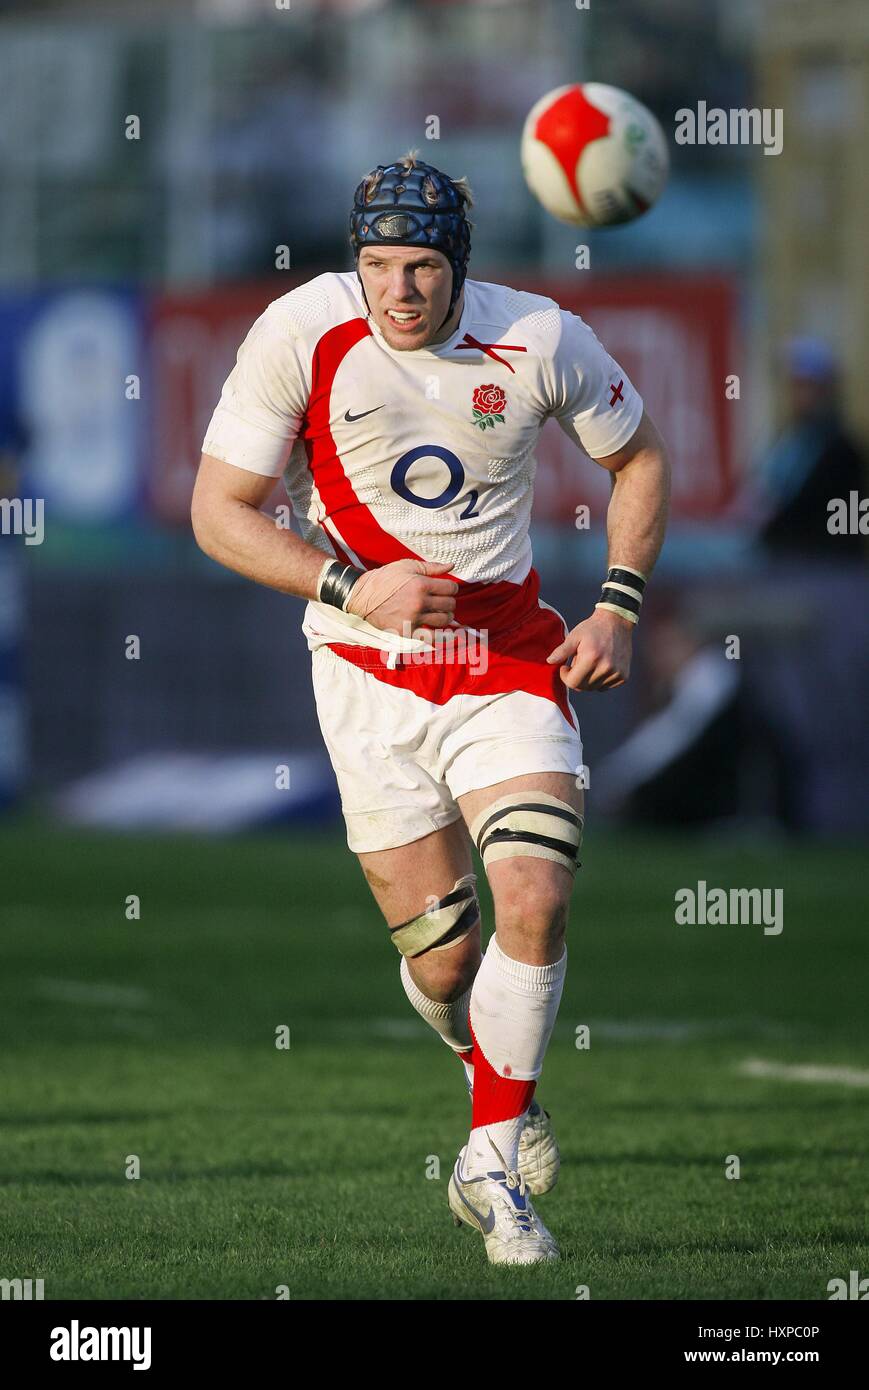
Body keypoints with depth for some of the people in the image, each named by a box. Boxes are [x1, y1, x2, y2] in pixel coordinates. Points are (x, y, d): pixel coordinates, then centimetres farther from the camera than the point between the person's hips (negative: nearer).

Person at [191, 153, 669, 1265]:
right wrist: (351, 588, -20)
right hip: (372, 672, -1)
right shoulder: (302, 332, -13)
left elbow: (638, 456, 10)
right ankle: (504, 1089, 33)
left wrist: (618, 608, -1)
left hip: (512, 661, 1)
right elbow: (219, 511, -7)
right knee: (443, 958, -2)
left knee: (535, 902, -18)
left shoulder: (540, 341, -9)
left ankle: (493, 1161, -1)